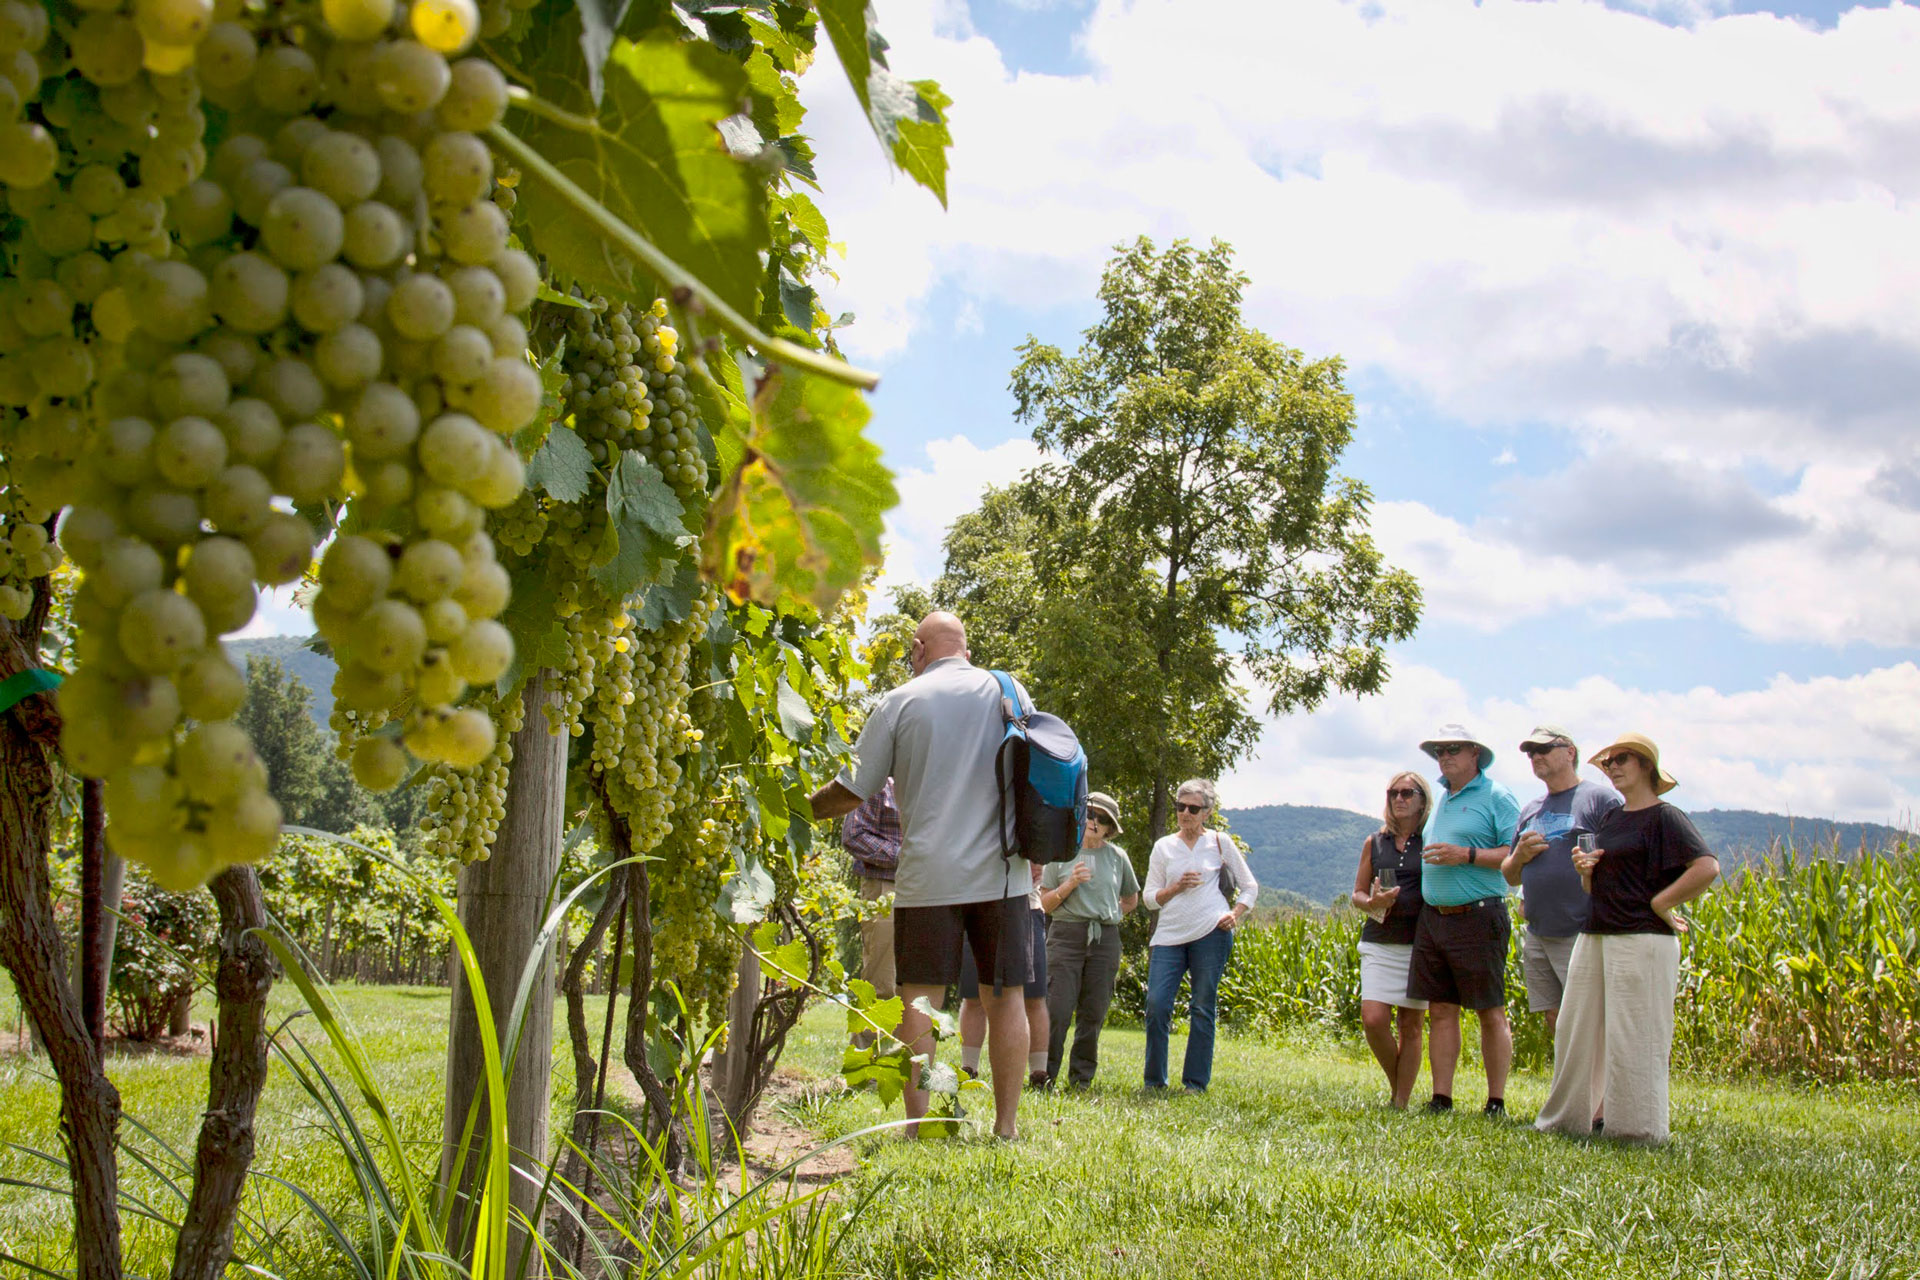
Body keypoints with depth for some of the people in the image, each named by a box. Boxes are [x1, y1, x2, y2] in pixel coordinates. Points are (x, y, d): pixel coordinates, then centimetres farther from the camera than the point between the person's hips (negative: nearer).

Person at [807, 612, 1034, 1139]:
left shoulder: (900, 701, 2)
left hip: (928, 874, -2)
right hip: (1001, 873, 2)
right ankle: (1006, 1125, 7)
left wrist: (804, 808, 20)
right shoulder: (1008, 691, 10)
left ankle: (917, 1125, -4)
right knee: (1006, 996, 6)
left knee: (920, 999, 0)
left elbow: (852, 791, 3)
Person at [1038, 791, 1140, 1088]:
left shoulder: (1117, 856, 11)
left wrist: (1108, 916, 12)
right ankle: (1044, 1074, -1)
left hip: (1105, 939, 2)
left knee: (1093, 1013, 2)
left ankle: (1081, 1077, 12)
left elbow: (1131, 899, 25)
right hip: (1066, 936, -2)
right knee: (1057, 1008, -10)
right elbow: (1044, 904, 4)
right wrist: (1070, 884, -9)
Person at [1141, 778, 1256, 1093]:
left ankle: (1196, 1082, 8)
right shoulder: (1163, 846, 13)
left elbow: (1250, 887, 14)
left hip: (1211, 934, -2)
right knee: (1157, 1004, -9)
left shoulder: (1220, 843, 8)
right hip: (1169, 936, 2)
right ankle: (1154, 1080, 4)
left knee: (1203, 1009, 0)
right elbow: (1150, 898, 11)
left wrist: (1235, 915, -2)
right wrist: (1177, 887, -6)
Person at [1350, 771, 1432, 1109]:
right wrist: (1373, 902, -9)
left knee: (1410, 1026, 1)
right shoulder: (1374, 843, 11)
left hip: (1419, 944, -2)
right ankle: (1397, 1084, 13)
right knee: (1373, 1020, -11)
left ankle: (1402, 1103, 9)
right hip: (1379, 944, 2)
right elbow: (1357, 894, 13)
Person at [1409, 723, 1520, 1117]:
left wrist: (1466, 855, -19)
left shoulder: (1496, 797, -3)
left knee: (1491, 1012, 0)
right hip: (1433, 918, 7)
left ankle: (1496, 1103, 5)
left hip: (1477, 918, -7)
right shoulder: (1440, 798, 18)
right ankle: (1441, 1099, 9)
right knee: (1441, 1010, 6)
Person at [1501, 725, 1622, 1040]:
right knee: (1556, 1023, 9)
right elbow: (1511, 877, 22)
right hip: (1537, 938, 7)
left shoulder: (1601, 798, -2)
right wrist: (1519, 857, 3)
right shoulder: (1530, 811, 19)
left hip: (1582, 936, -7)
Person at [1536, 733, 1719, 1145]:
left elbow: (1707, 867, -20)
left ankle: (1638, 1132, 3)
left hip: (1642, 940, -8)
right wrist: (1585, 870, 1)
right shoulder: (1610, 818, 17)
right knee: (1576, 1032, 10)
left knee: (1634, 1040, -5)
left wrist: (1659, 903, -15)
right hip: (1594, 937, 8)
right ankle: (1568, 1120, 20)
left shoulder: (1664, 817, -7)